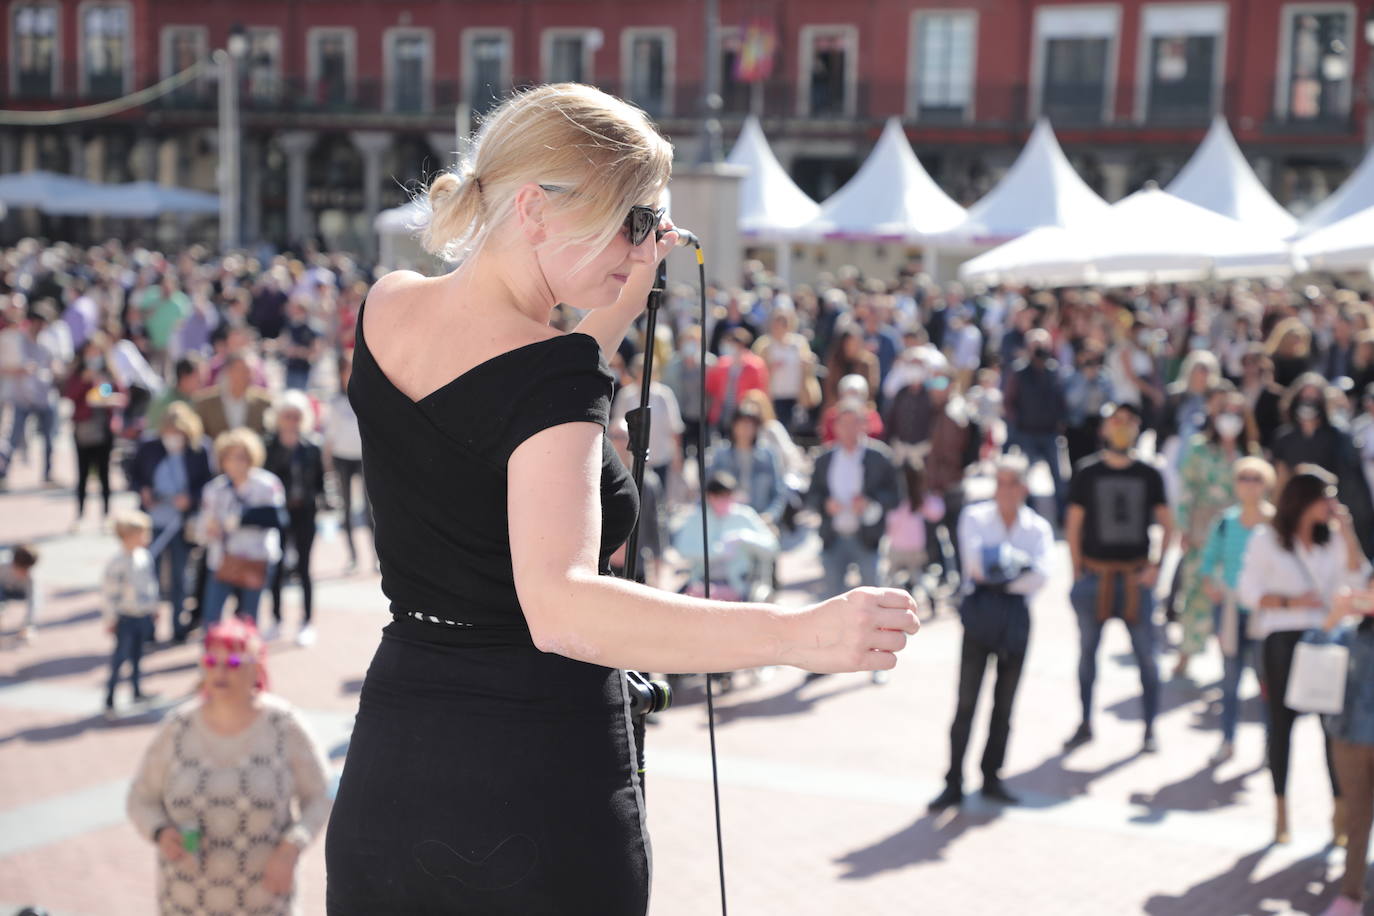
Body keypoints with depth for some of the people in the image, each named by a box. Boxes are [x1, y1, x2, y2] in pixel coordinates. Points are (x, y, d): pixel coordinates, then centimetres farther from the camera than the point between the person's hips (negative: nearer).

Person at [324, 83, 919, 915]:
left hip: (387, 779, 6)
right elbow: (558, 604, -36)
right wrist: (798, 634, -43)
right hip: (542, 792, -6)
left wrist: (618, 311, 10)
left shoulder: (384, 315, 3)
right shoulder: (553, 369, -21)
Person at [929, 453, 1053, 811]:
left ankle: (992, 778, 21)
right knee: (966, 702, -4)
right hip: (980, 615, -2)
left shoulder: (1038, 528, 6)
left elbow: (1041, 576, -10)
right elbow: (975, 563, -12)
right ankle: (953, 784, 0)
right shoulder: (975, 517, 4)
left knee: (1005, 703, 9)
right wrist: (1018, 561, -8)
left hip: (1016, 617, 2)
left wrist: (996, 577, -12)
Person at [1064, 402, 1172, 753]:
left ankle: (1149, 729, 9)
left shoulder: (1149, 475, 3)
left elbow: (1166, 524, 7)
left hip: (1136, 577, 0)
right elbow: (1073, 524, 3)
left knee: (1146, 654, 0)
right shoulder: (1087, 472, 1)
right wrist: (1078, 573, -3)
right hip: (1094, 575, 0)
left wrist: (1155, 565, -5)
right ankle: (1086, 723, 22)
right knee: (1087, 650, 9)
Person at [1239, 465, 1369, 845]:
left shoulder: (1334, 540, 12)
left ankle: (1341, 809, 0)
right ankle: (1281, 810, 12)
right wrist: (1289, 602, -13)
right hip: (1283, 639, -2)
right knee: (1282, 721, 3)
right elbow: (1248, 591, -1)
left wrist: (1346, 528, -5)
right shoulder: (1267, 540, 3)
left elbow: (1357, 579, -2)